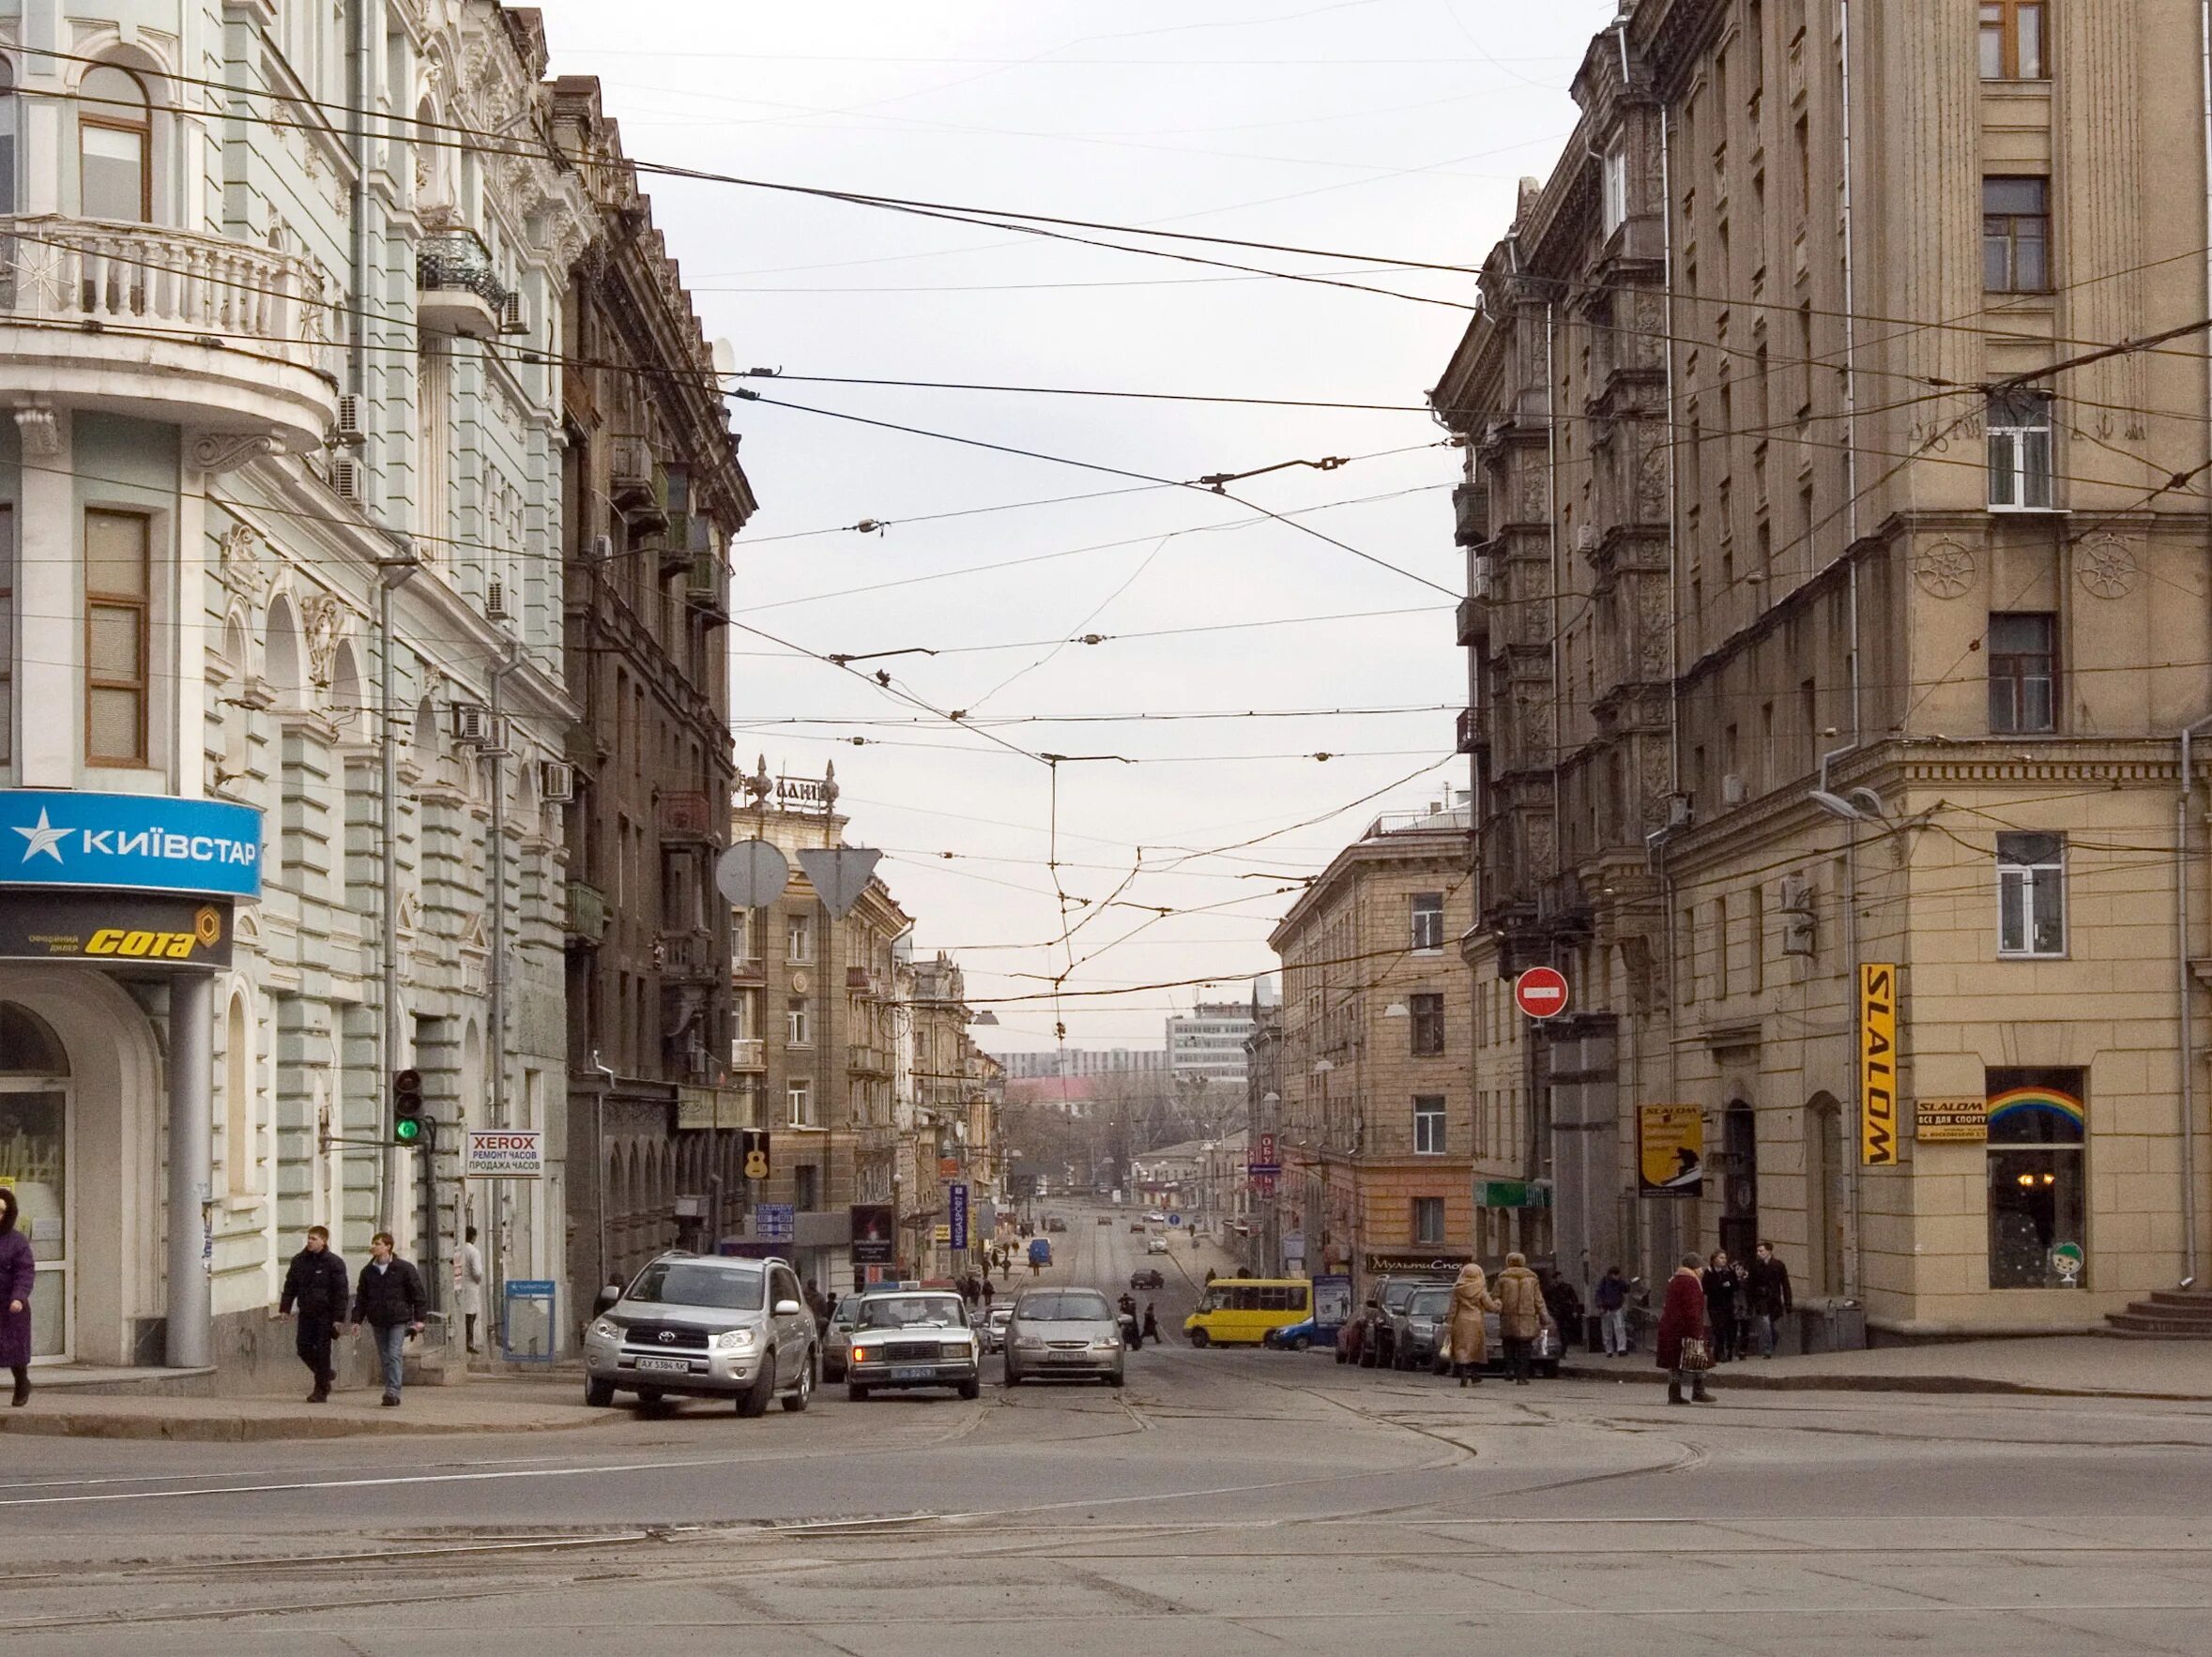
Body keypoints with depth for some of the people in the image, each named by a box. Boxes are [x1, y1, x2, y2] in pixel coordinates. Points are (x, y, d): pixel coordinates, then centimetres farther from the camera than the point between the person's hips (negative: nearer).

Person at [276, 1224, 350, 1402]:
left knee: (322, 1351, -5)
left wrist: (338, 1318, -13)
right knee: (303, 1347, 1)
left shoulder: (334, 1263, -6)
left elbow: (340, 1292, -7)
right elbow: (290, 1286, 14)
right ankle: (326, 1374, 25)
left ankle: (321, 1391, 1)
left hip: (325, 1314, -5)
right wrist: (284, 1308, 5)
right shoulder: (299, 1260, 8)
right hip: (306, 1313, 5)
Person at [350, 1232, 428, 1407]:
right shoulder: (367, 1271, 9)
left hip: (398, 1320, -4)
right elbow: (361, 1298, 13)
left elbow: (417, 1293, -2)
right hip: (378, 1322, 4)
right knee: (385, 1358, 6)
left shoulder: (404, 1268, -4)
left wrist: (419, 1318, -7)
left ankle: (393, 1392, -18)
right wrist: (357, 1320, 6)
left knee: (394, 1356, -14)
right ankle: (391, 1396, 11)